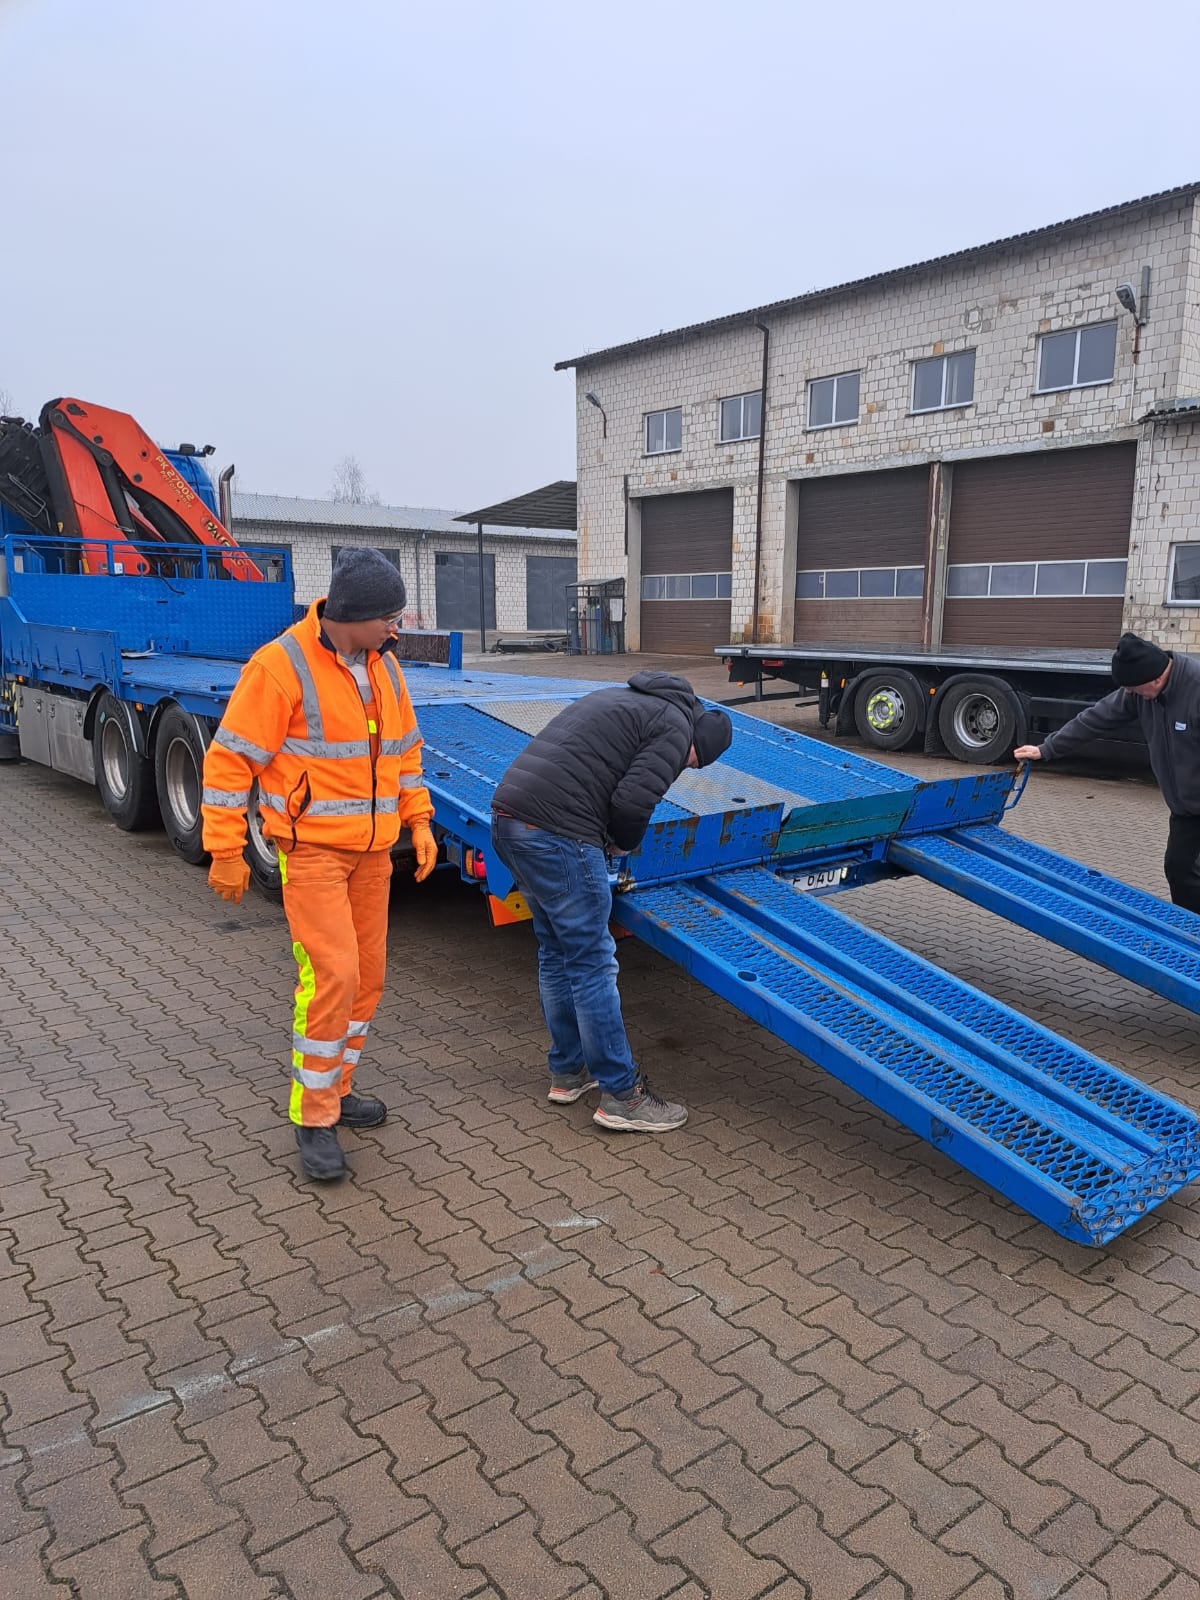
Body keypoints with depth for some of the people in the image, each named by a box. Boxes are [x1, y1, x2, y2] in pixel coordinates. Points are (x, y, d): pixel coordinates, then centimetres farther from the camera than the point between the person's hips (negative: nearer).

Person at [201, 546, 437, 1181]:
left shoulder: (382, 665, 6)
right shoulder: (281, 666, -16)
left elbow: (404, 750, 17)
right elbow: (229, 760, -14)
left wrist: (419, 821, 8)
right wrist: (225, 852, -13)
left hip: (371, 850, 7)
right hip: (311, 848, -7)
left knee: (367, 974, 11)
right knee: (332, 973, -13)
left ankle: (335, 1088, 29)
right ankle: (314, 1117, 4)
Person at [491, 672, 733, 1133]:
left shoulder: (619, 699, 26)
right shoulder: (675, 725, -1)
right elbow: (633, 801, -13)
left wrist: (606, 839, 21)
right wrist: (623, 843, 7)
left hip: (507, 819, 9)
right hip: (557, 835, -9)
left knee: (556, 952, 20)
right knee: (592, 962, 1)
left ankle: (567, 1071, 32)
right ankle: (621, 1095, 11)